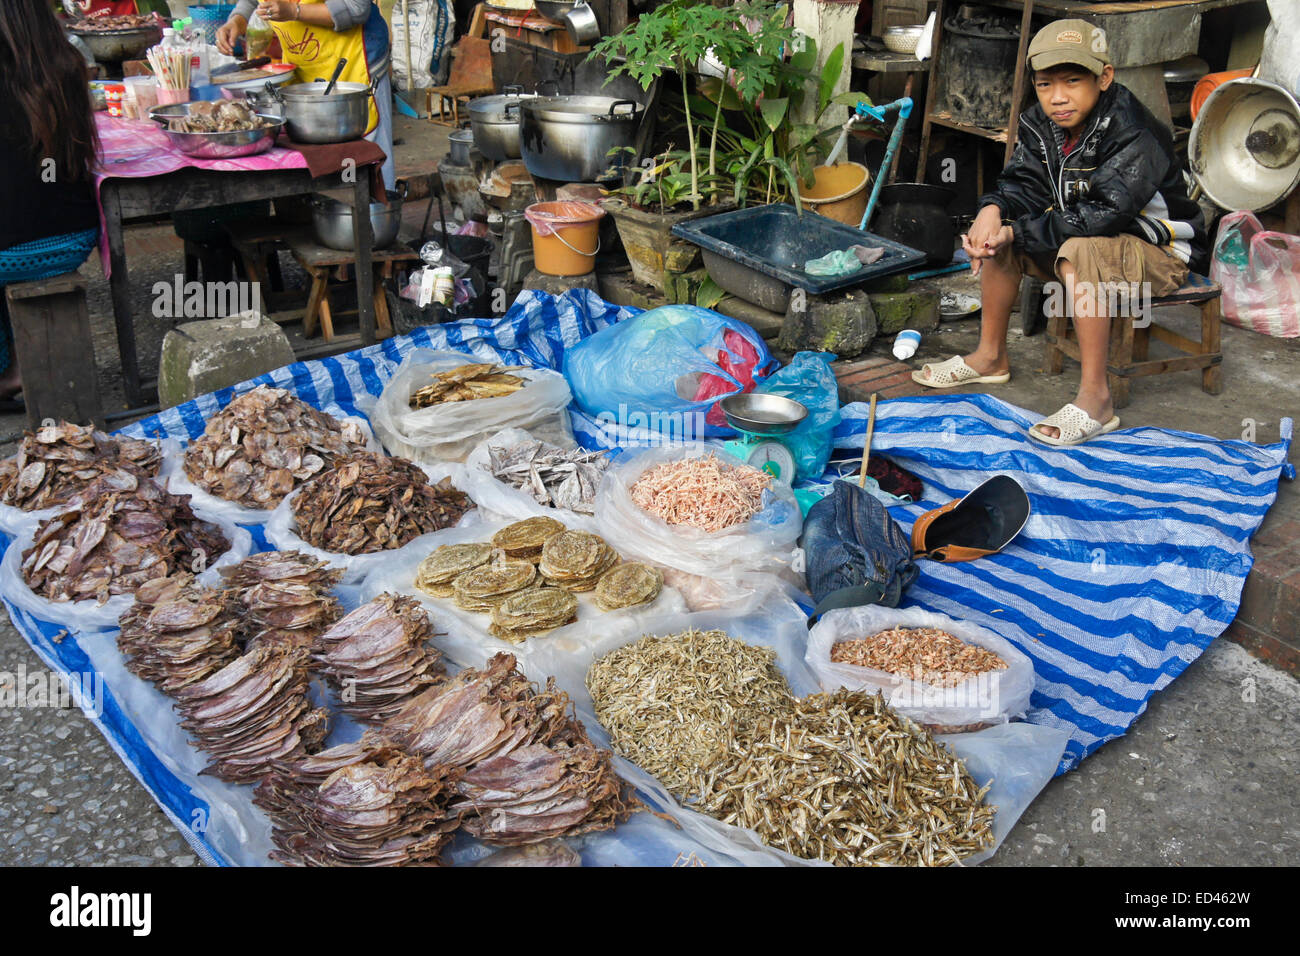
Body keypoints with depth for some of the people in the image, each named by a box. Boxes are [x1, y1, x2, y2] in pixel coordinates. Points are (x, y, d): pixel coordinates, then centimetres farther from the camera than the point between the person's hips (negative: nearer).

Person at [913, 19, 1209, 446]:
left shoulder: (1135, 135, -27)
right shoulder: (1040, 124, -3)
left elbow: (1103, 214, -35)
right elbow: (1023, 185, -2)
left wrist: (1017, 233, -34)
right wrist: (993, 210, -27)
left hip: (1158, 251, -8)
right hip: (1088, 235, 8)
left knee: (1079, 252, -37)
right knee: (995, 235, 1)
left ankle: (1095, 398, -32)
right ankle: (991, 356, 13)